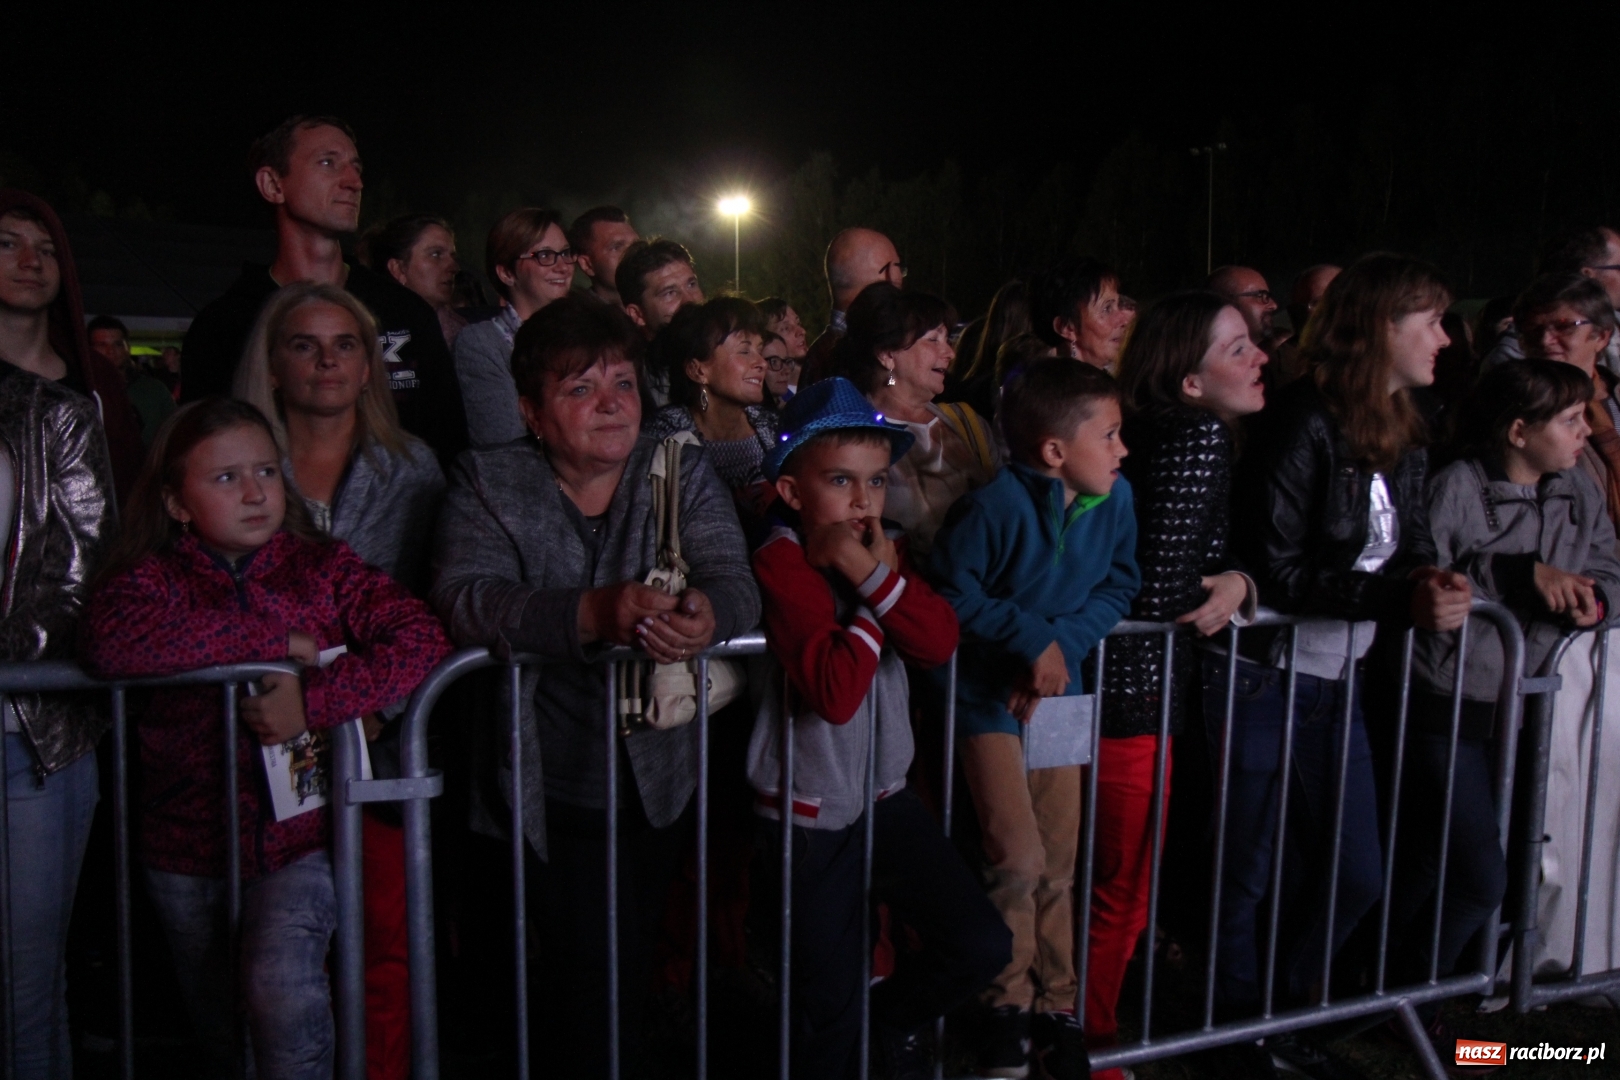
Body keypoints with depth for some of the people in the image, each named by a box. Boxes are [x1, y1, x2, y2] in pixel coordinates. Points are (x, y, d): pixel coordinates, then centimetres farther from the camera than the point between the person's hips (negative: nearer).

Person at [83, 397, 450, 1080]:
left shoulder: (322, 567, -2)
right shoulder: (151, 577, -4)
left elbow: (422, 639, -16)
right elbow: (110, 643, -28)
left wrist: (316, 701, -26)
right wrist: (272, 640, -25)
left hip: (298, 834, -1)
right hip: (188, 847, 2)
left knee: (282, 986, -25)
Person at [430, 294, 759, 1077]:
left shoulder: (684, 471, 5)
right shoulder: (487, 482, -1)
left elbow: (736, 580, -8)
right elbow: (464, 600, -17)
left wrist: (708, 616, -32)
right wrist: (592, 615, -32)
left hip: (659, 774, 2)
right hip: (550, 785, -2)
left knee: (635, 962, 8)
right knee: (595, 965, -7)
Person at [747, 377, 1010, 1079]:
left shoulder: (883, 551, 4)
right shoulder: (782, 562, -18)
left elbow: (940, 642, -14)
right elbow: (835, 692, -29)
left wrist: (875, 573, -24)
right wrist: (878, 597, -18)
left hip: (884, 792, 6)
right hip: (809, 810, -5)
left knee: (982, 946, -1)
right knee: (829, 1008, 5)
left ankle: (893, 1023, 27)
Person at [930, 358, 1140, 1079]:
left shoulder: (1114, 499, -9)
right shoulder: (997, 505, -25)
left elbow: (1118, 585, 0)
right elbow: (951, 592, -20)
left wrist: (1064, 643, -15)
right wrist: (1032, 638, -23)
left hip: (1058, 689, 5)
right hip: (988, 692, -5)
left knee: (1059, 865, 9)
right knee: (1018, 860, -11)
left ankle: (1056, 1006, 27)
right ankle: (1008, 1003, 12)